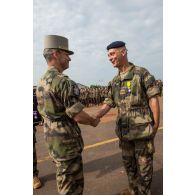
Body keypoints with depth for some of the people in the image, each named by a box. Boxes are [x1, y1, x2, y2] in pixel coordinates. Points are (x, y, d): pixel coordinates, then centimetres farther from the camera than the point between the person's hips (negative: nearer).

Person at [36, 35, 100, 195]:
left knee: (64, 177, 26)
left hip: (51, 136, 9)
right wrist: (93, 121, -3)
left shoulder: (42, 81, 7)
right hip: (66, 139, -9)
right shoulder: (63, 81, -22)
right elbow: (78, 115, -23)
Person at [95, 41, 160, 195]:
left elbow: (153, 99, -10)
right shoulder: (114, 82, 8)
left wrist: (156, 125, -10)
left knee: (143, 163, 9)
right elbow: (108, 104, 6)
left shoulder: (142, 73, -9)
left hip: (143, 129, -6)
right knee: (128, 162, 19)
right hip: (125, 130, 6)